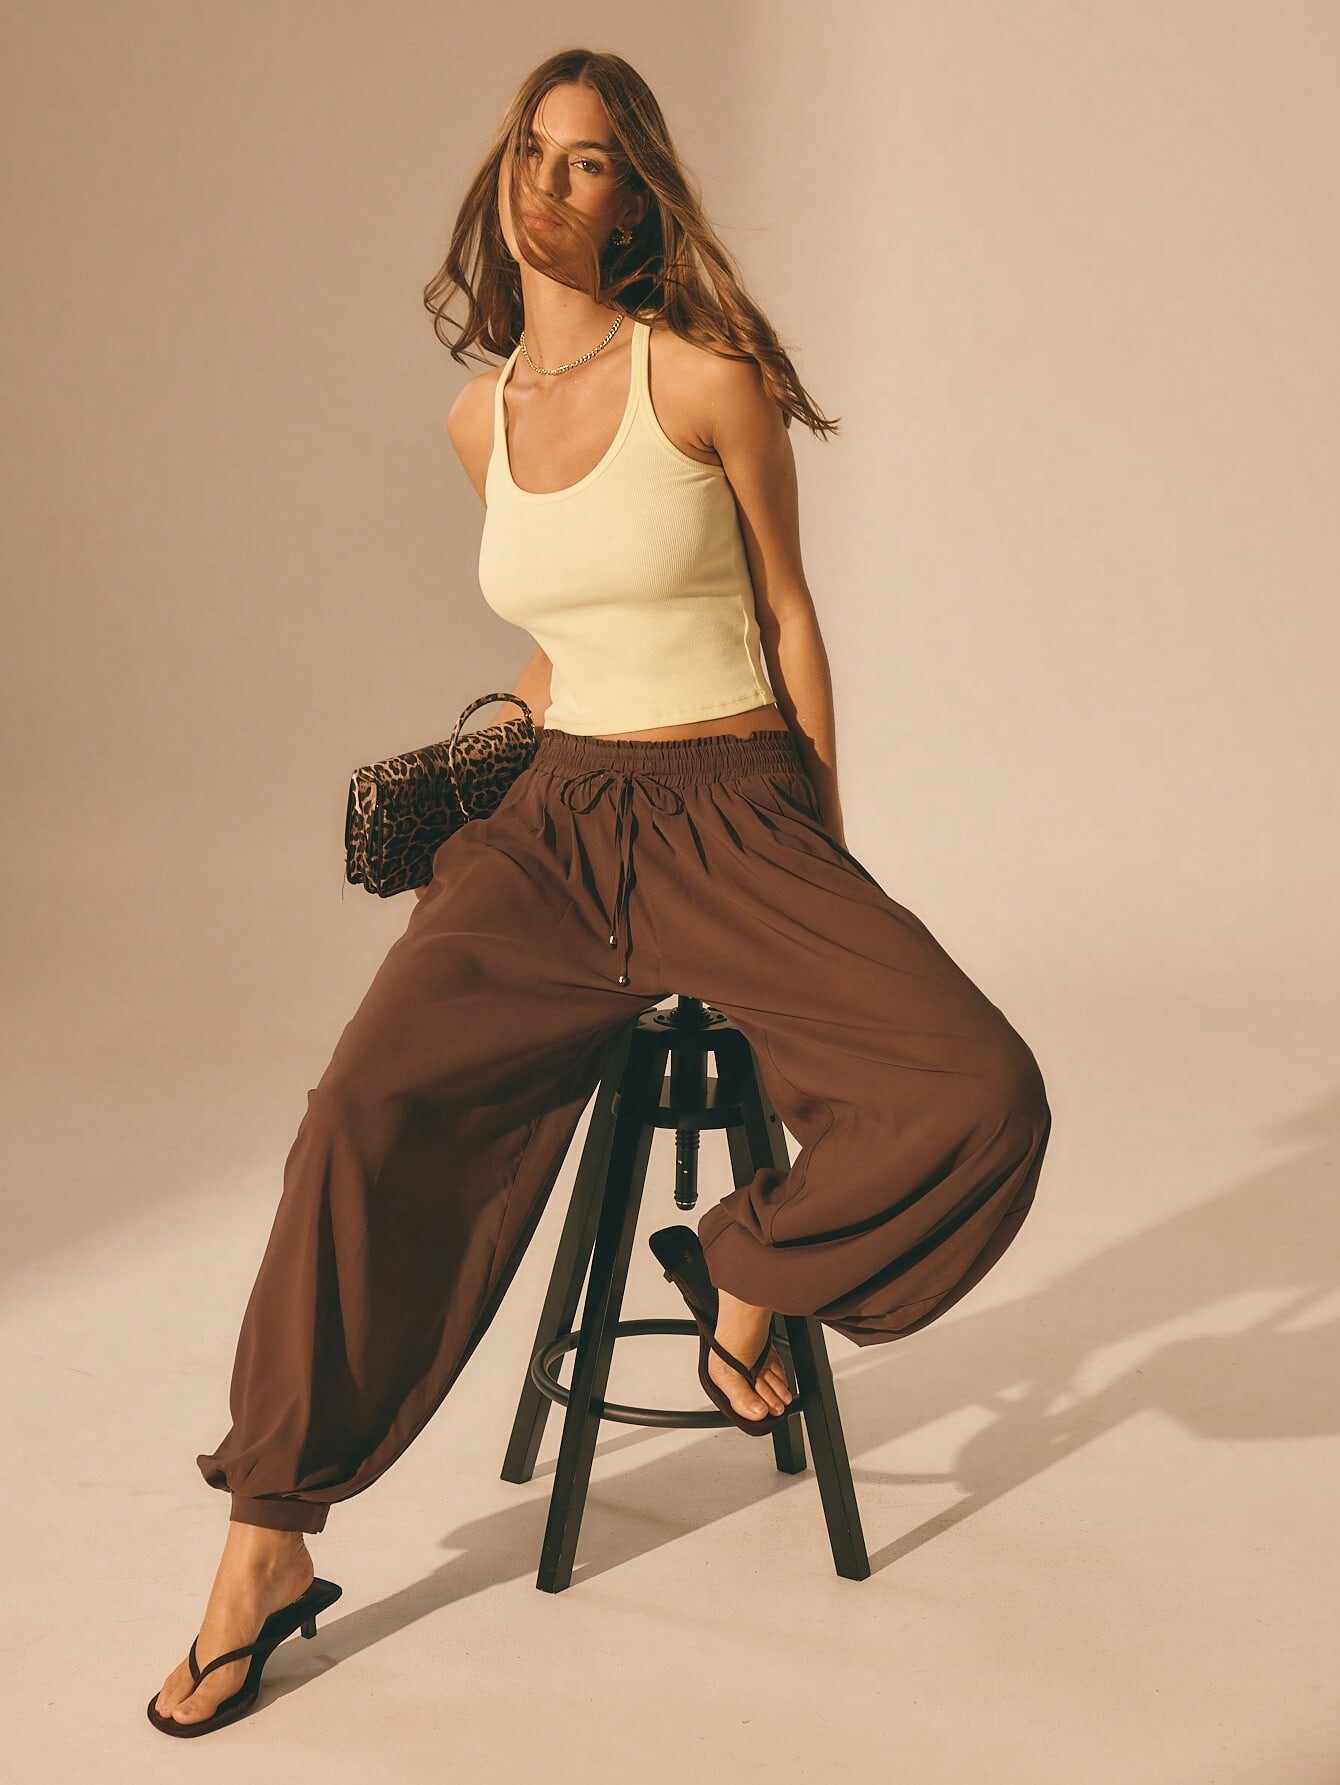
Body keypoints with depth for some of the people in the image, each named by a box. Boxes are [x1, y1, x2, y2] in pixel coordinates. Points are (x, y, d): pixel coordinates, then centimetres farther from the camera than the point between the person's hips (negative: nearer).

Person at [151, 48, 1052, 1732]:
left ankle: (753, 1262, 4)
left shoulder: (711, 376, -6)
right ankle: (266, 1539, -10)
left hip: (735, 816, -3)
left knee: (977, 1095, -26)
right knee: (371, 1106, -21)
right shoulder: (477, 421, 9)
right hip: (557, 820, 3)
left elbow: (785, 610, 2)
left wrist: (830, 872, 4)